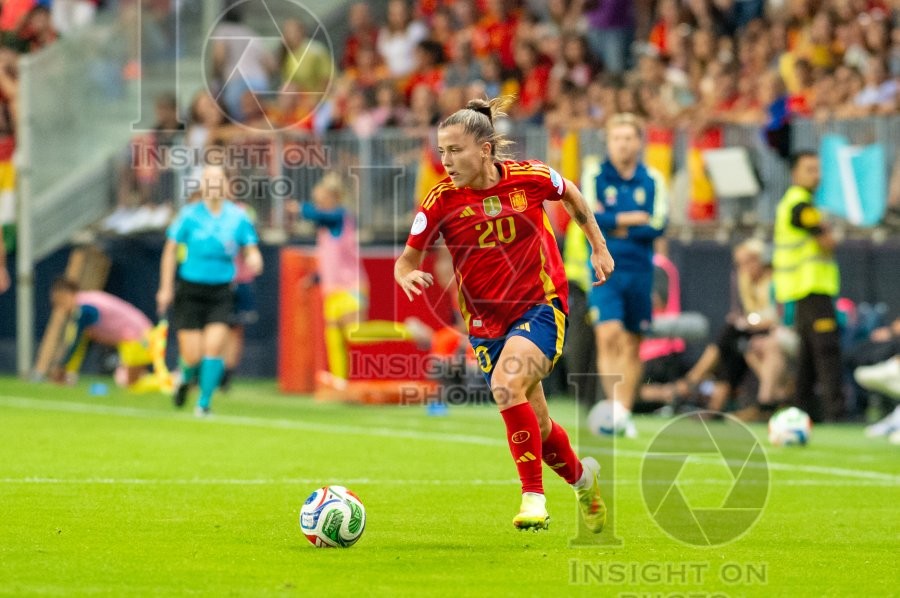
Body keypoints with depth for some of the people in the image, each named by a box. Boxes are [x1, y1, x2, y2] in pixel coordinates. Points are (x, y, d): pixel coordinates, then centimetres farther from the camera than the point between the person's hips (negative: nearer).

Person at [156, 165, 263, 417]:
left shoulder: (238, 217, -1)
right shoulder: (189, 214, -3)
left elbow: (252, 250, 5)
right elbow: (171, 250, 5)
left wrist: (254, 259, -20)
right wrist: (166, 288, 3)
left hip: (220, 293, 1)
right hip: (190, 291, -1)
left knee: (214, 346, -16)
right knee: (193, 355, -4)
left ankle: (204, 403, -1)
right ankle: (186, 378, 33)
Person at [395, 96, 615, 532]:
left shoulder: (529, 178, -13)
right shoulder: (441, 200, -11)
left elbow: (570, 194, 9)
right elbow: (408, 257, -6)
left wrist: (598, 247, 13)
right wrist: (408, 275, -29)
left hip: (540, 305, -3)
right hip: (486, 321, 3)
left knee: (506, 385, -30)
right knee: (535, 428, 11)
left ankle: (533, 497, -21)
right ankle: (582, 476, 43)